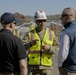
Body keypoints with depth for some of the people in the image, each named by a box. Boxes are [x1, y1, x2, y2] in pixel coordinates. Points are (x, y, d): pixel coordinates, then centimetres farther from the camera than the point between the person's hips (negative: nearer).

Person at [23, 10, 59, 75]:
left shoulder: (51, 33, 4)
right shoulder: (30, 34, 0)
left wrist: (49, 48, -21)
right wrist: (30, 44, -33)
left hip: (47, 66, 1)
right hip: (33, 66, 0)